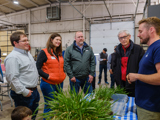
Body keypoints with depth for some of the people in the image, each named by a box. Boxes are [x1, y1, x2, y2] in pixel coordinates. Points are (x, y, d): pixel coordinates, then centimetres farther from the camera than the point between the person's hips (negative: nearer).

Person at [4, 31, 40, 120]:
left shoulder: (27, 53, 10)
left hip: (34, 91, 9)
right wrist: (24, 92, -20)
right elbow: (12, 78, -24)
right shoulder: (13, 57, -19)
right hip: (23, 95, -9)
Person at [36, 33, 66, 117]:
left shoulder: (59, 53, 12)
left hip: (59, 83, 7)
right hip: (48, 84, -7)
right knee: (49, 106, 5)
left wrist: (63, 74, 9)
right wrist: (47, 76, -18)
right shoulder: (44, 52, -9)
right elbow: (38, 68, -12)